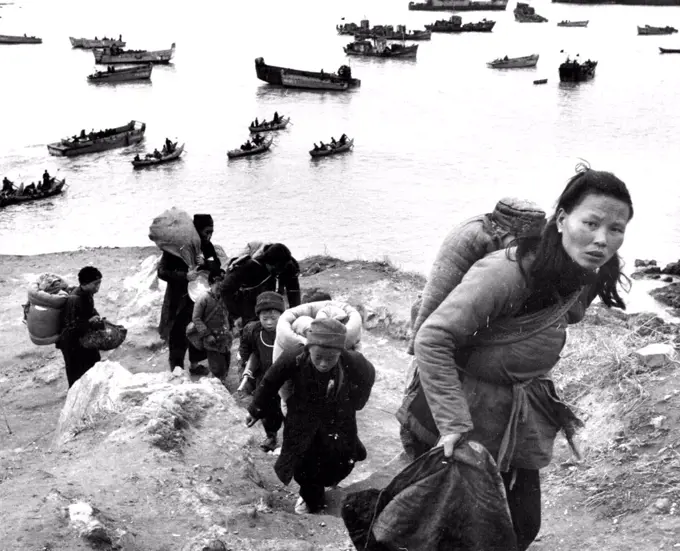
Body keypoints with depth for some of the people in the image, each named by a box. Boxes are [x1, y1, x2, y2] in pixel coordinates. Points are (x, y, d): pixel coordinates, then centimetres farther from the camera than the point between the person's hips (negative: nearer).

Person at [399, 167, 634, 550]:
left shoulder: (589, 280, -5)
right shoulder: (507, 273, -28)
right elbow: (432, 339, -28)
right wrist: (453, 424, -32)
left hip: (524, 419, 7)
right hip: (465, 410, -7)